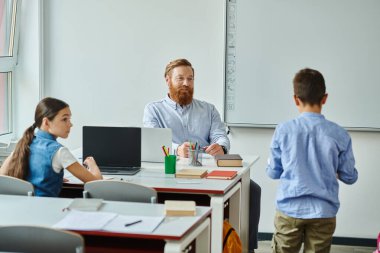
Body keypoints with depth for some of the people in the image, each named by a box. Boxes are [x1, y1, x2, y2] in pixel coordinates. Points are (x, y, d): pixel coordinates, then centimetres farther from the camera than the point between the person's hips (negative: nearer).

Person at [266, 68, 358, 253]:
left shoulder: (283, 131, -6)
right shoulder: (339, 135, -6)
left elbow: (273, 172, 2)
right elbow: (350, 177, 2)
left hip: (289, 210, 0)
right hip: (323, 212, 0)